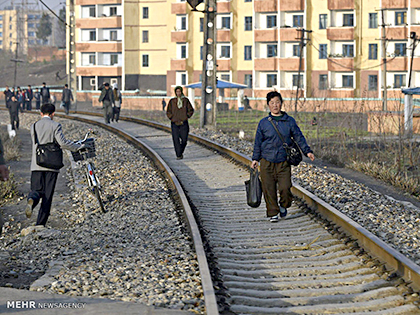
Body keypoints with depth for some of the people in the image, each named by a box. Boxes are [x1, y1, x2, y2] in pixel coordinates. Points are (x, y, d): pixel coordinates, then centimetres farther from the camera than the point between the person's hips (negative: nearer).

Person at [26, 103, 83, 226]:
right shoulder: (55, 126, -5)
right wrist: (79, 147, -4)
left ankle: (31, 200, -28)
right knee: (47, 195, 3)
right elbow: (62, 142, -15)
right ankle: (40, 224, 0)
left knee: (37, 190, 9)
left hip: (36, 165, 3)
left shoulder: (34, 126, 9)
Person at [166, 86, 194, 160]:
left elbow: (191, 110, 11)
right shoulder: (172, 101, 3)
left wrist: (187, 117, 0)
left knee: (184, 139, 0)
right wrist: (172, 118, -3)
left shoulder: (185, 100, 4)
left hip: (183, 123, 1)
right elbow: (168, 112, 8)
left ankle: (181, 152, 25)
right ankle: (178, 155, -7)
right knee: (176, 139, -9)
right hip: (174, 123, 0)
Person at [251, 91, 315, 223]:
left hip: (284, 162, 0)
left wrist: (307, 151, -3)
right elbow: (258, 142, 10)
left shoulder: (290, 121, 6)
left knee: (285, 188, -10)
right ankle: (273, 213, 12)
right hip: (267, 162, 0)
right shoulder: (263, 123, 5)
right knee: (269, 189, -1)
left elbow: (299, 137, 8)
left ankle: (284, 206, 19)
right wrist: (255, 159, 6)